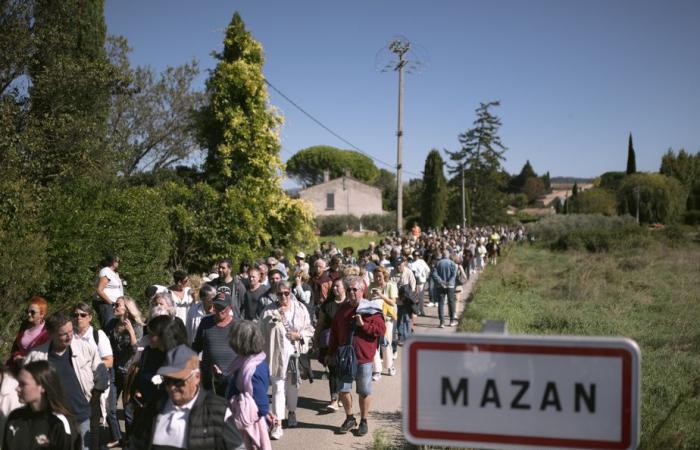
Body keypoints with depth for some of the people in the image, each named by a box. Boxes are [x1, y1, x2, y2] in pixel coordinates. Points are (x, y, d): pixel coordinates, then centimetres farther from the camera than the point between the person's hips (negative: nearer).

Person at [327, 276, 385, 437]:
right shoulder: (342, 309, 8)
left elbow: (382, 329, -13)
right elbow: (334, 332, 14)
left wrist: (363, 324, -21)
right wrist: (331, 352, 15)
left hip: (363, 358, -4)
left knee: (364, 391, 6)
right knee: (343, 389, 7)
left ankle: (363, 421, 22)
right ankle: (349, 418, 26)